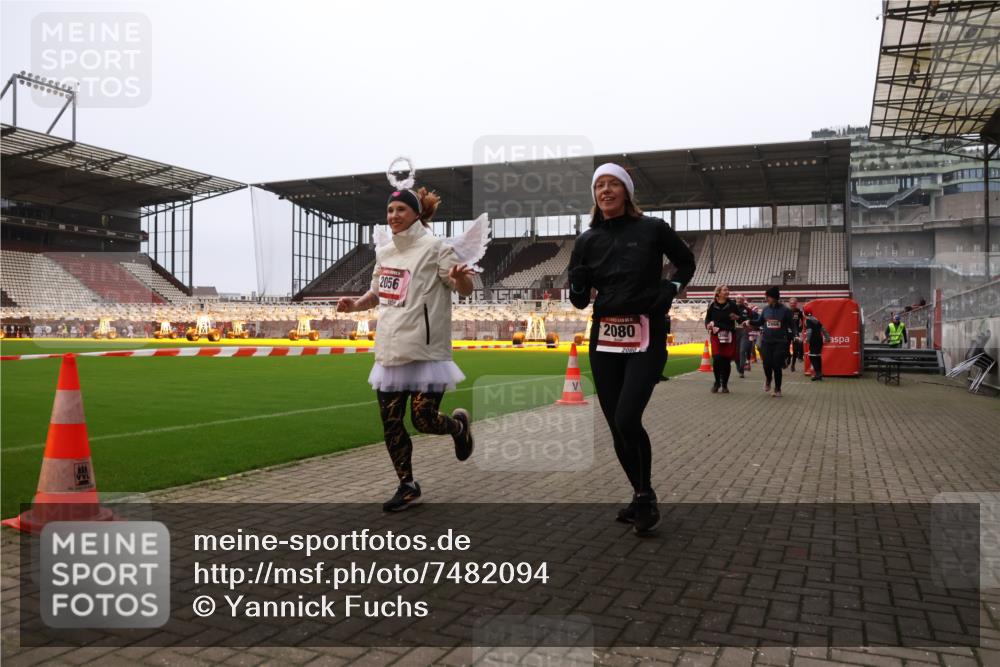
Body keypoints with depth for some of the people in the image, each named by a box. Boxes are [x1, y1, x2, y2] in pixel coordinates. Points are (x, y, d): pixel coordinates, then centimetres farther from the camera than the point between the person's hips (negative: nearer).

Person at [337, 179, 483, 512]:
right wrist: (355, 304, 5)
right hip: (390, 350, 6)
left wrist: (459, 277, -31)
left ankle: (458, 424, 29)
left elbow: (466, 290, -7)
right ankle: (407, 486, 22)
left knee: (423, 420, -7)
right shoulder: (384, 251, 12)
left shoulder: (434, 247, -6)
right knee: (390, 423, 5)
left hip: (426, 350, -6)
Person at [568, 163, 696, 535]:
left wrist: (670, 289, -4)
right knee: (616, 426, 7)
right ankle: (641, 496, 27)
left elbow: (686, 263, 13)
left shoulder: (652, 230, -3)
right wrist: (578, 286, -13)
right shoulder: (587, 241, 6)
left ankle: (645, 496, 7)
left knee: (627, 421, -17)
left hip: (645, 339, -4)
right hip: (604, 340, 4)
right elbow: (579, 301, 9)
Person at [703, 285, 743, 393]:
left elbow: (741, 319, 8)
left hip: (729, 335, 1)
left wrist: (737, 317, -14)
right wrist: (708, 325, -9)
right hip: (716, 335, -1)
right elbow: (707, 319, 12)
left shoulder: (732, 304, 3)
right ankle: (717, 381, 9)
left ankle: (725, 384, 16)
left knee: (727, 360, 1)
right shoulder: (712, 305, 2)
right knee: (717, 359, -14)